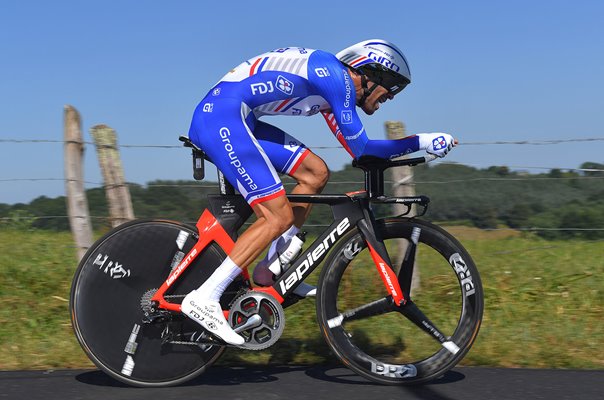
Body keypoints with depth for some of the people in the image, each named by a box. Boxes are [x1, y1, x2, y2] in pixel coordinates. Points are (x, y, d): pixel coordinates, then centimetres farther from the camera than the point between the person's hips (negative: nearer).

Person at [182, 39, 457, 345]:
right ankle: (204, 298, -12)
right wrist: (423, 141, -3)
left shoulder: (329, 83, 20)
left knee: (316, 173, 10)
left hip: (236, 119, 10)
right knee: (280, 217, -12)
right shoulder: (337, 76, -9)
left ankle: (269, 270, 12)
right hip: (222, 117, -10)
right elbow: (361, 150, -9)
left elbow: (356, 148, 26)